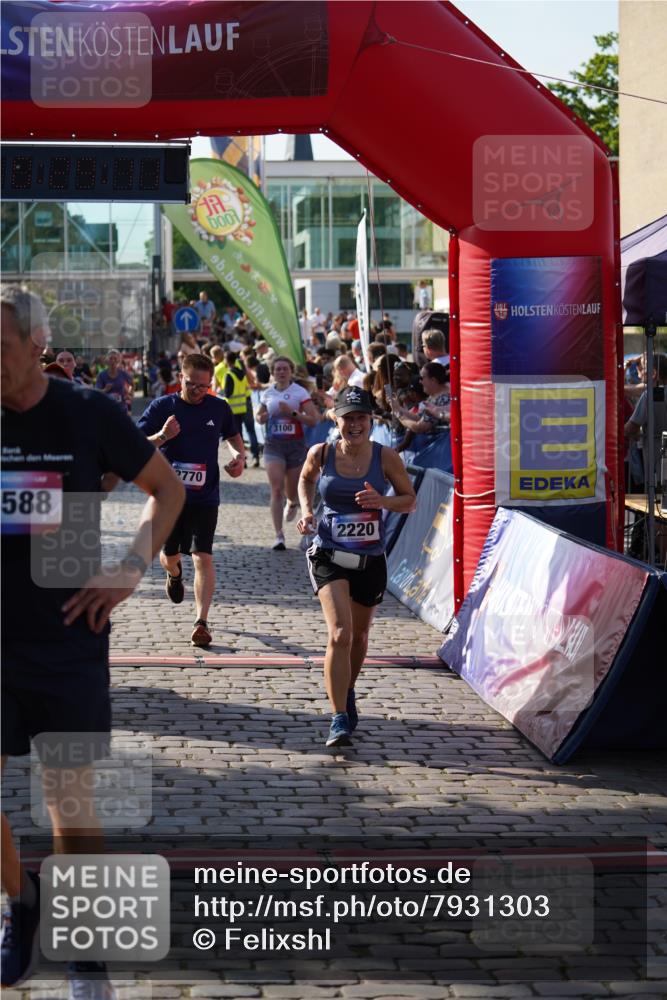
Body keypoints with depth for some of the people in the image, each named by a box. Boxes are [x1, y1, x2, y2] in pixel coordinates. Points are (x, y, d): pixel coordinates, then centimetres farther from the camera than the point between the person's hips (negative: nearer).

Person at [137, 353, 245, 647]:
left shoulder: (219, 408, 2)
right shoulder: (162, 407, -4)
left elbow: (232, 435, 22)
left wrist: (239, 456, 2)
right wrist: (161, 437, -23)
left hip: (204, 496, 0)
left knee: (203, 556, -13)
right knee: (170, 554, 14)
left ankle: (201, 622, -15)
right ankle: (175, 575, 53)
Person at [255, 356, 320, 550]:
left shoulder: (300, 392, -3)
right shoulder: (267, 394, 6)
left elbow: (313, 420, -9)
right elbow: (259, 416, 23)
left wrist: (293, 413, -20)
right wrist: (262, 417, -1)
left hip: (296, 444, -1)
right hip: (273, 444, 1)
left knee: (291, 492, 10)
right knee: (276, 489, -12)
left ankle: (292, 503, 51)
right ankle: (279, 536, -12)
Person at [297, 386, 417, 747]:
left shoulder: (385, 457, -7)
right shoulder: (321, 454, -6)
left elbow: (410, 500, 1)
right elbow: (306, 478, 16)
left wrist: (381, 501, -18)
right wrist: (306, 510, -1)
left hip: (371, 559, 2)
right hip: (329, 555, -2)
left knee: (359, 635, 19)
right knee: (340, 634, -19)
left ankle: (348, 694, 47)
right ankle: (339, 719, -18)